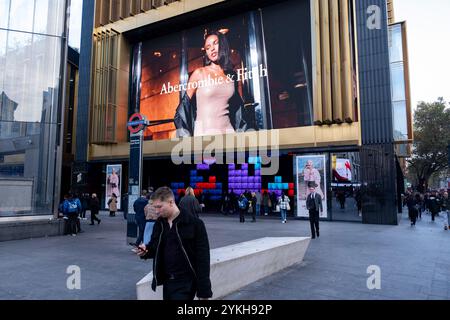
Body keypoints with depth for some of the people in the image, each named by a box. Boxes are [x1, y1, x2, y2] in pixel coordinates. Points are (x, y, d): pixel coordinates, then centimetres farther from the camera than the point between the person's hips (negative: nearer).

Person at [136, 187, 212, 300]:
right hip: (167, 281, 6)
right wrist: (146, 250, -8)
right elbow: (155, 248, 15)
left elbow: (203, 259, -13)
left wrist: (204, 292, -13)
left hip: (186, 283, -6)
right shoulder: (159, 224, 4)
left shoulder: (195, 224, -14)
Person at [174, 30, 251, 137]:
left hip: (228, 131, 3)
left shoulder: (232, 75, 12)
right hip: (204, 132, -3)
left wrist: (243, 132, 14)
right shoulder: (199, 73, 2)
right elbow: (185, 104, 4)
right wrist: (185, 135, -3)